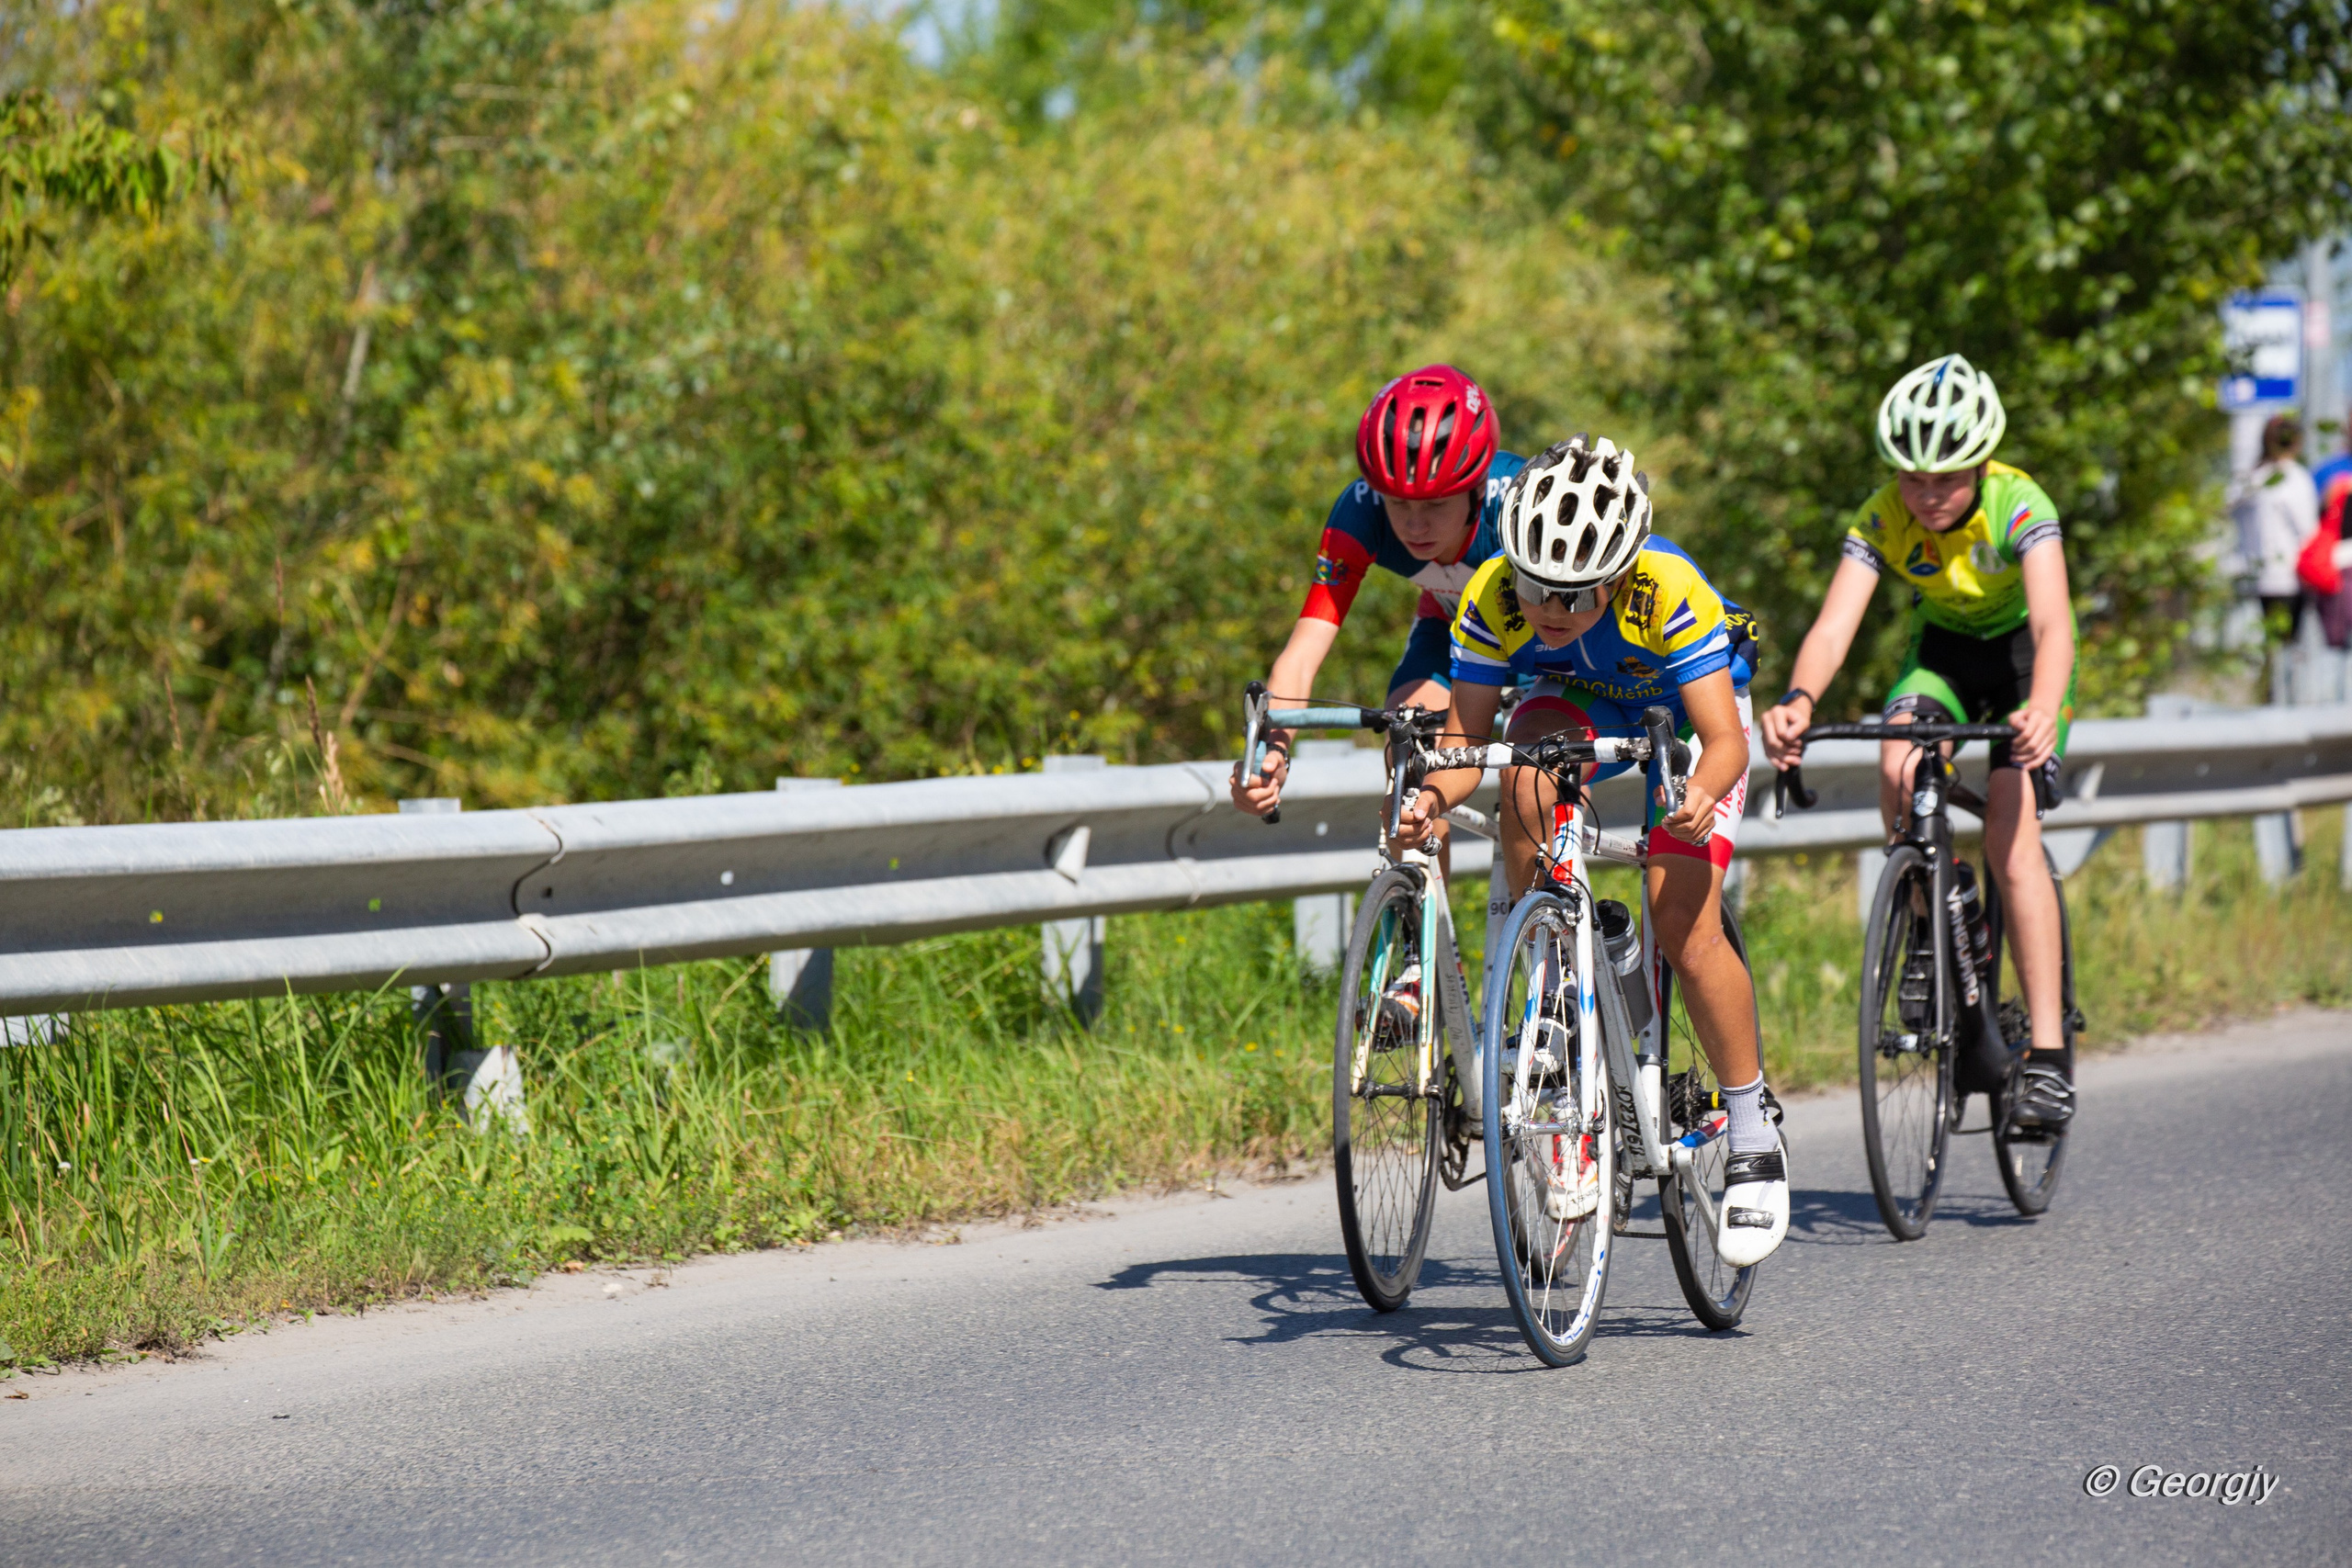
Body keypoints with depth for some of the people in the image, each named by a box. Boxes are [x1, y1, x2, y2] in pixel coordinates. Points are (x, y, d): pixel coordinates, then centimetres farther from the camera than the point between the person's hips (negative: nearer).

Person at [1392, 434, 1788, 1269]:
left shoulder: (1670, 593, -38)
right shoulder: (1492, 598, -30)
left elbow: (1726, 740, -36)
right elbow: (1467, 732, -23)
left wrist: (1701, 793, -57)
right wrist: (1437, 794, -44)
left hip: (1688, 707, -3)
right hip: (1578, 699, 3)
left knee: (1684, 928, -18)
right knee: (1529, 780, -34)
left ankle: (1754, 1139, -1)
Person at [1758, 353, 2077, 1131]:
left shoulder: (2018, 507, -31)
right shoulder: (1883, 518, -23)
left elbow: (2053, 623, -45)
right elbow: (1833, 626, -34)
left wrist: (2043, 711, -65)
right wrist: (1798, 703, -56)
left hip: (2023, 651, -3)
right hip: (1943, 647, 3)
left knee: (2010, 837, -20)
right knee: (1899, 769, -28)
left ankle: (2049, 1053, -18)